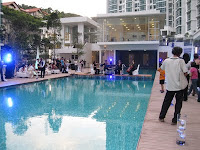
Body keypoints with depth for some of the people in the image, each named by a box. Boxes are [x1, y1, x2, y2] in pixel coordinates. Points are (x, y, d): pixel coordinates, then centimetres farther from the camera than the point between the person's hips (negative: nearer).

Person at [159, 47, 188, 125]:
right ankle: (175, 120, 13)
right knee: (178, 104, 10)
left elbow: (162, 68, 17)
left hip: (170, 86, 3)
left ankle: (161, 117, 25)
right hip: (179, 86, -3)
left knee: (166, 102, 17)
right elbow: (185, 73, -14)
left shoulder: (166, 61, -1)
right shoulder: (181, 61, -11)